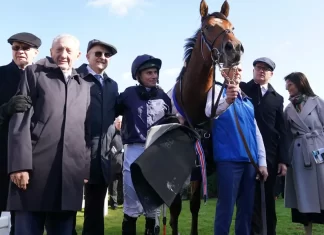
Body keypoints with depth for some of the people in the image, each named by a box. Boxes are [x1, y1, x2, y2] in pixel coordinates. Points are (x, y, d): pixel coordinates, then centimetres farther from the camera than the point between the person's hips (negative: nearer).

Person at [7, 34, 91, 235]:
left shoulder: (84, 86, 20)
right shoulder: (34, 73, 9)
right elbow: (20, 119, -1)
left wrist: (86, 169, 11)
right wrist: (20, 164, -11)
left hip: (71, 173, 3)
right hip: (35, 168, -3)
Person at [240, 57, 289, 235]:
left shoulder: (277, 98, 14)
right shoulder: (241, 89, 8)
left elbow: (282, 131, 9)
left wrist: (283, 159, 2)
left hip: (270, 154, 3)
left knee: (269, 196, 10)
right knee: (251, 195, 0)